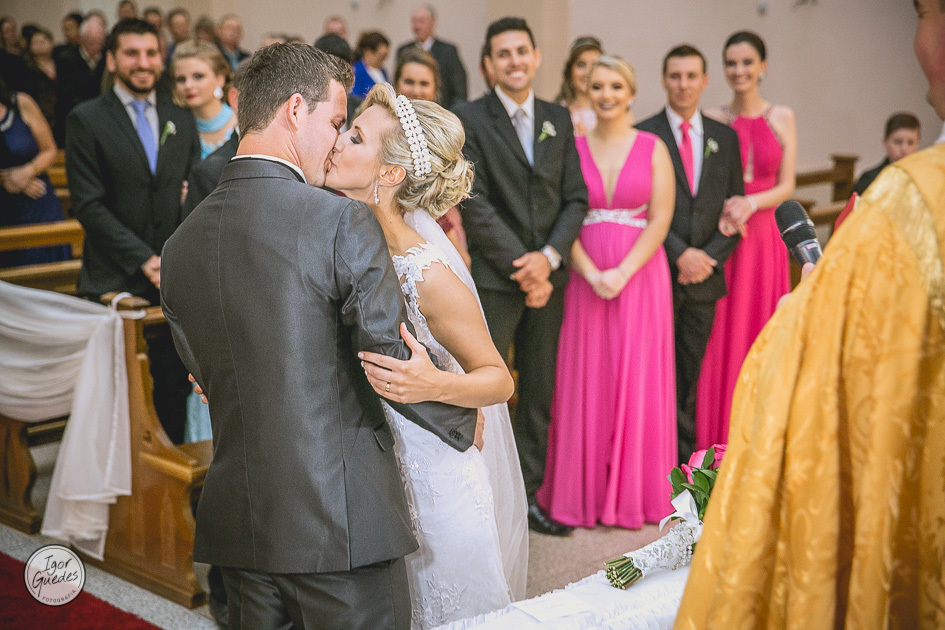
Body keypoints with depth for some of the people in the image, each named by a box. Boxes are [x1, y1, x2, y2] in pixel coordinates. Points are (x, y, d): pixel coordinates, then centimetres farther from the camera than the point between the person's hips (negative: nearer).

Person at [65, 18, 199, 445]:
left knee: (176, 383, 8)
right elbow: (88, 205, -8)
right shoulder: (86, 120, -2)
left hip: (174, 278, 3)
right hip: (114, 279, -3)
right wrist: (145, 260, -14)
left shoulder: (182, 119, 10)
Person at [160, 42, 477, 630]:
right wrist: (466, 422, 6)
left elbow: (208, 375, 12)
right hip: (341, 521, -6)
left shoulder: (180, 243, 5)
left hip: (237, 528, 6)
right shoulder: (344, 221, -14)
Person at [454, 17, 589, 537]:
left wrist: (549, 257, -9)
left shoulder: (558, 119, 11)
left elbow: (576, 198, 7)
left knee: (538, 395, 10)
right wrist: (522, 269, -13)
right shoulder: (469, 120, -3)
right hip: (494, 278, -5)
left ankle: (526, 497, 21)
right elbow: (474, 204, -10)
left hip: (547, 277, 5)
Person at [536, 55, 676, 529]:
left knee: (636, 380, 3)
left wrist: (622, 272, -15)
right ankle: (583, 491, 13)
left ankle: (634, 491, 15)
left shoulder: (653, 148, 3)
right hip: (584, 277, 1)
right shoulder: (572, 148, 5)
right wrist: (592, 274, -14)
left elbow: (661, 220, -4)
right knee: (585, 380, 3)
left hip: (640, 274, -1)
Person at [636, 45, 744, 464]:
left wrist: (709, 258, -4)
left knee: (691, 373, 9)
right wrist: (680, 254, -13)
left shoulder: (725, 138, 11)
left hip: (705, 275, 4)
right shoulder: (642, 136, -1)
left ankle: (688, 462, 17)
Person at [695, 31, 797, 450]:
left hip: (763, 238, 1)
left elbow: (786, 186, 3)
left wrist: (750, 204, -14)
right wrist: (720, 211, -16)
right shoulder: (712, 120, 4)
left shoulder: (782, 117, 7)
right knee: (717, 340, 0)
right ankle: (713, 439, 9)